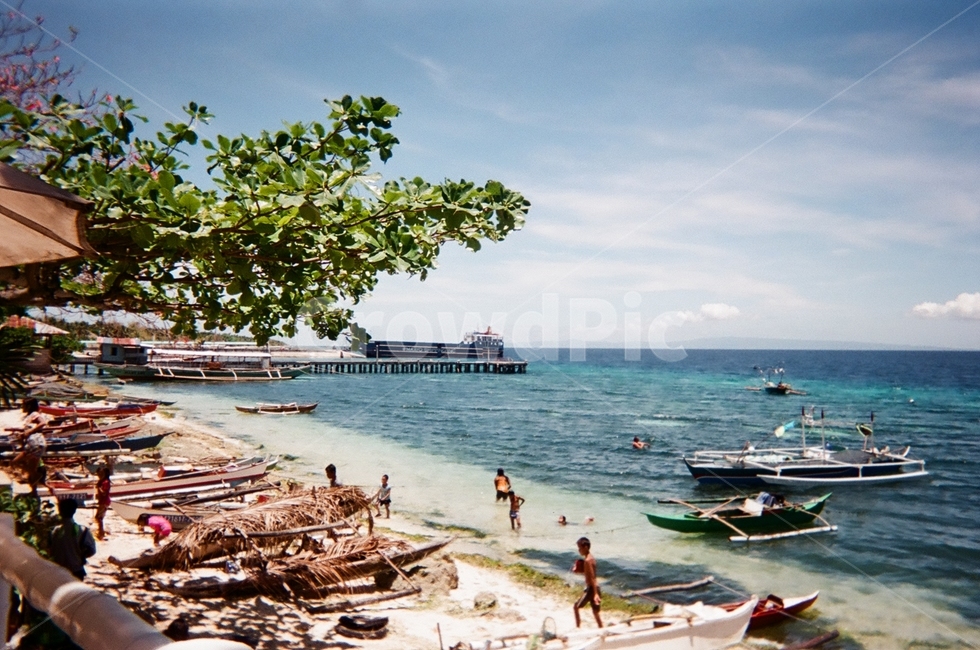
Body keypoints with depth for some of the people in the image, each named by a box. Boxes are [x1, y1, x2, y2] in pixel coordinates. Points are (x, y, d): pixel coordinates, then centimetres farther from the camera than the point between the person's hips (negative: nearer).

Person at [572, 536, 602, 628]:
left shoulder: (587, 560, -18)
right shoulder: (591, 557, 10)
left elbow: (592, 578, -23)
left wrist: (595, 594, -26)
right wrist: (579, 571, 10)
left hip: (591, 589, -9)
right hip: (595, 588, 9)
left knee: (576, 607, 3)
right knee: (595, 612, 13)